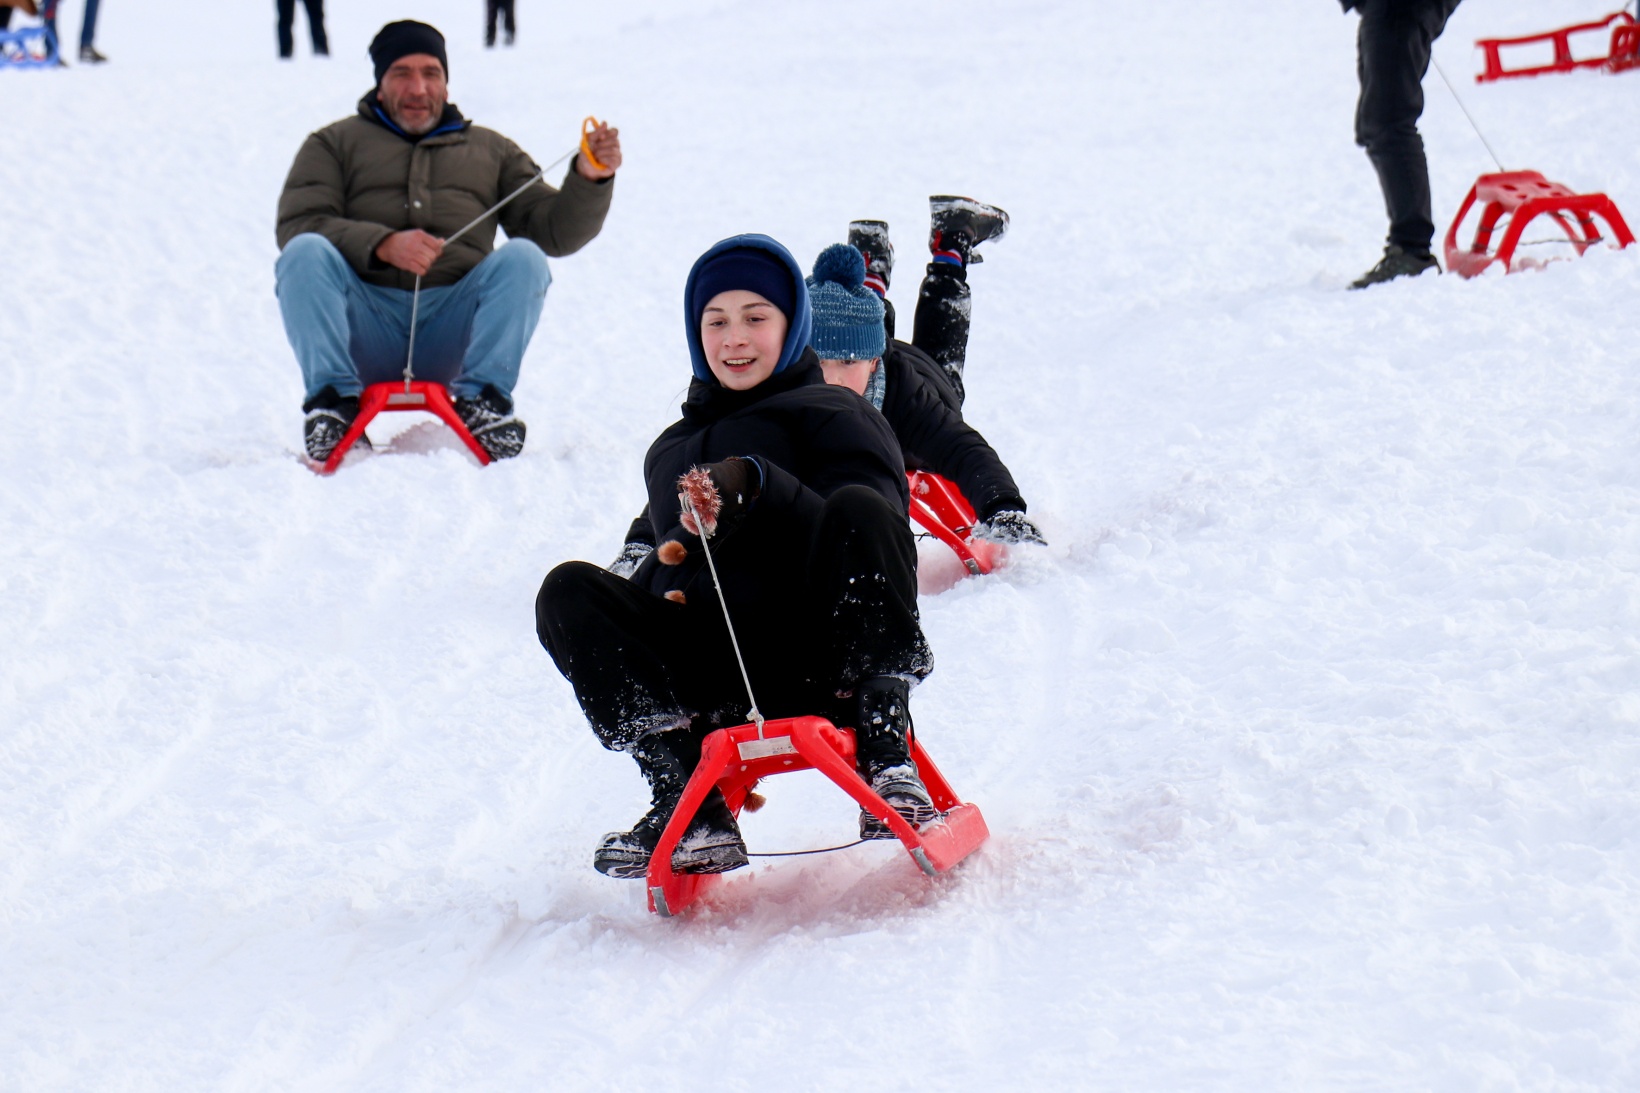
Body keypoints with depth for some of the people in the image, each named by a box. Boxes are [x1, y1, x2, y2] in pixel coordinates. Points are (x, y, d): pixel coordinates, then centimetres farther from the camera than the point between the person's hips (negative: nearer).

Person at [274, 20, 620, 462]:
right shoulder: (334, 143, 20)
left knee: (523, 258, -24)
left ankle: (482, 399, -25)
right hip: (365, 326, -1)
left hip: (454, 326, 1)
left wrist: (589, 178, -6)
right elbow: (296, 226, 2)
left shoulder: (491, 150, 27)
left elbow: (556, 231, 16)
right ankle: (333, 398, -28)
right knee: (305, 253, -28)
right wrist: (382, 244, -16)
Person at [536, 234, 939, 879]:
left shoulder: (835, 416, 9)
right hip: (722, 690, 5)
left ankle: (886, 754, -27)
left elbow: (864, 533, -7)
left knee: (857, 508, -30)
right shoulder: (672, 454, 27)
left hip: (825, 662, -4)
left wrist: (758, 487, -22)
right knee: (568, 593, -13)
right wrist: (672, 567, 3)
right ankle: (688, 802, -26)